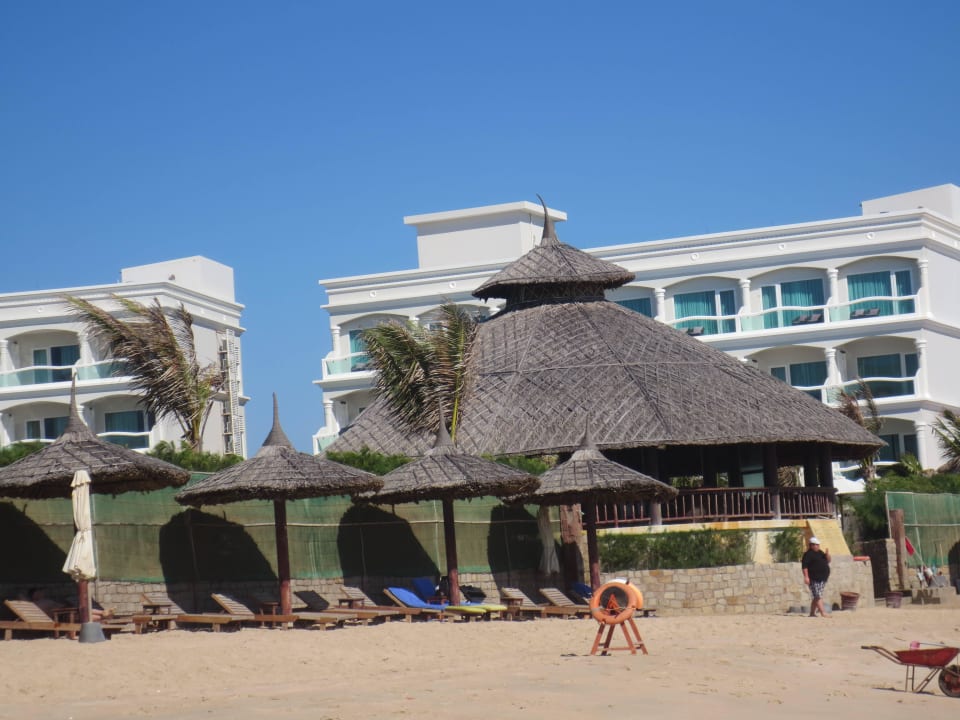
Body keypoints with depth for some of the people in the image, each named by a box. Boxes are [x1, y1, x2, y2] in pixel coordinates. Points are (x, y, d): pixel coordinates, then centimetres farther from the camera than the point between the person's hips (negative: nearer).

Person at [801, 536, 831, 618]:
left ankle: (812, 613, 15)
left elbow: (827, 561, 20)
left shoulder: (820, 553, 17)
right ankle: (823, 613, -16)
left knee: (817, 597, 10)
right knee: (818, 596, -11)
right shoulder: (808, 554, -8)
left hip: (823, 578, 8)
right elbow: (804, 566, -14)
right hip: (814, 579, -8)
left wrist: (827, 554, 0)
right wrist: (806, 577, -22)